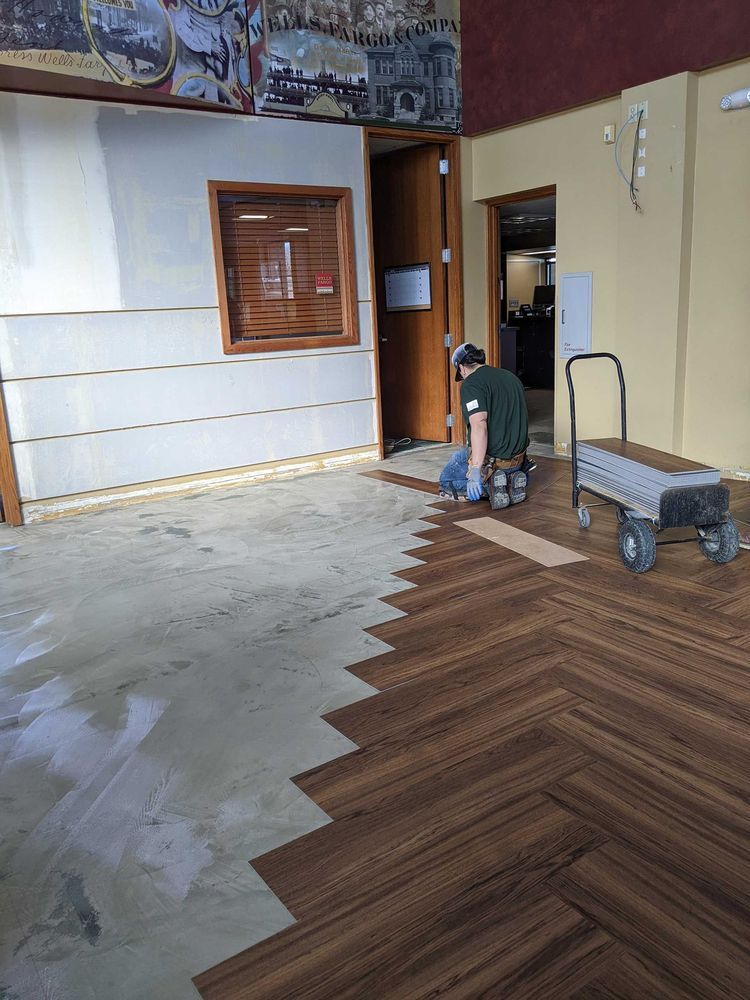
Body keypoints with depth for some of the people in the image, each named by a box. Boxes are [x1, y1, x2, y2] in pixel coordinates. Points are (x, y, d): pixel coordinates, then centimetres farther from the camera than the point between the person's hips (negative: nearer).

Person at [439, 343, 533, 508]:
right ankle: (512, 482, 5)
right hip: (518, 459, 7)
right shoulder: (511, 377, 10)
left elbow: (479, 426, -29)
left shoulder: (471, 384, -15)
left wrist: (475, 472, -32)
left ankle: (490, 485, -8)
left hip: (491, 460, -7)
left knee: (446, 483, 16)